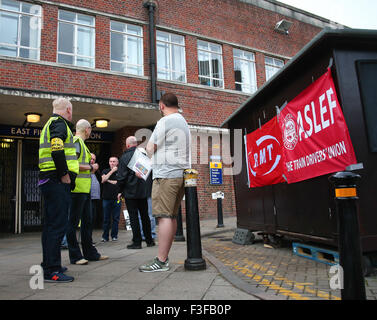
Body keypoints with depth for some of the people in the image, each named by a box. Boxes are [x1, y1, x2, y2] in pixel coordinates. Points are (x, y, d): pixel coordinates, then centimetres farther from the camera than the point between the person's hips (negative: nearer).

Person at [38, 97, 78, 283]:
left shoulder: (49, 124, 26)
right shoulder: (59, 123, -6)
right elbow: (57, 149, -23)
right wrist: (64, 175, -19)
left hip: (48, 180, 11)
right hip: (57, 181, -11)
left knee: (50, 224, 15)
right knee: (58, 225, -10)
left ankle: (49, 265, 25)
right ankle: (52, 271, -6)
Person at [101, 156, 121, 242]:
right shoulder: (105, 171, 12)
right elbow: (103, 180, -4)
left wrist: (109, 181, -4)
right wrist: (111, 171, -6)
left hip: (116, 198, -1)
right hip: (106, 198, 1)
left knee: (116, 218, 2)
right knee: (106, 219, 3)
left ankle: (114, 236, 11)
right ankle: (105, 236, 11)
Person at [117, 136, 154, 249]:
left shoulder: (124, 157, -9)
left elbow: (121, 176, -9)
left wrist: (120, 191, 1)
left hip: (130, 192, -4)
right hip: (143, 191, 4)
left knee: (133, 217, 2)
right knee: (145, 215, 13)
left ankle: (137, 242, 5)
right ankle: (149, 240, 20)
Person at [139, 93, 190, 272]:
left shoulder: (164, 122, -6)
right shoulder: (184, 123, 22)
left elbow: (150, 149, -5)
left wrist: (150, 145, 15)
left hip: (166, 174, -9)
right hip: (181, 174, 9)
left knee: (164, 216, -9)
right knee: (172, 217, 9)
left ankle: (161, 261, -7)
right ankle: (164, 257, 15)